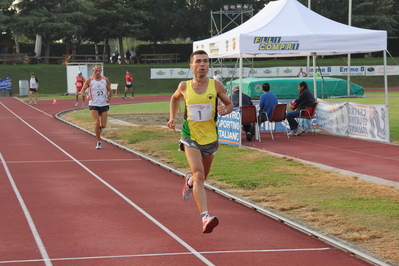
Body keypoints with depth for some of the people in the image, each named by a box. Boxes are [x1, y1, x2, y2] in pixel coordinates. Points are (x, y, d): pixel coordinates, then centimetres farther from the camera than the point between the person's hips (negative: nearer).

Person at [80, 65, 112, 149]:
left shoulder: (105, 80, 3)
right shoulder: (89, 80, -3)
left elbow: (110, 91, 12)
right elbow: (82, 91, 1)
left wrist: (109, 98, -9)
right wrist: (86, 95, -20)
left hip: (104, 105, 2)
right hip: (93, 105, -2)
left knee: (103, 125, -2)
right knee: (97, 123, -15)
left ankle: (99, 128, 36)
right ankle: (99, 142, -1)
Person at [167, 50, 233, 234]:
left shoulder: (216, 86, -5)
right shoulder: (184, 86, -4)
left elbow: (229, 104, 6)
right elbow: (175, 98, 19)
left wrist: (225, 110, -16)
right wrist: (172, 117, 6)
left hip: (210, 137, 2)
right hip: (190, 136, -2)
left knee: (202, 177, 18)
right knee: (199, 174, -21)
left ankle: (189, 181, 56)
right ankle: (205, 217, -29)